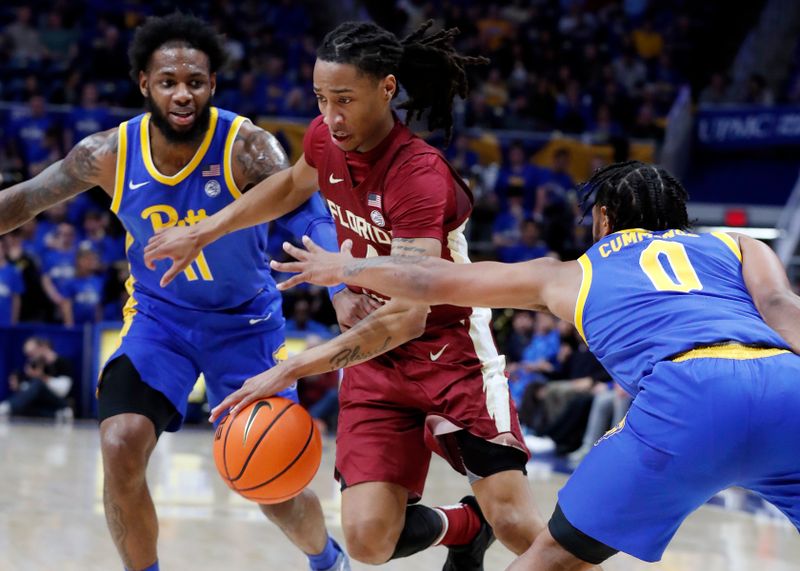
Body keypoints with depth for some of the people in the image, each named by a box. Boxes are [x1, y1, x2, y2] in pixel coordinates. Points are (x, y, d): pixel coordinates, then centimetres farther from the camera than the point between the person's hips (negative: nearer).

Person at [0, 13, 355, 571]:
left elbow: (306, 215, -37)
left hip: (244, 321, -2)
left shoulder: (247, 148, -24)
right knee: (121, 447, -21)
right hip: (158, 315, 2)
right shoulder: (110, 154, -15)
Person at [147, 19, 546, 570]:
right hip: (374, 361, 6)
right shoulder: (326, 140, -5)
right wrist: (201, 233, 16)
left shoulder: (419, 174, -26)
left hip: (449, 353, -6)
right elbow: (293, 184, 22)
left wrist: (292, 369, -41)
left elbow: (408, 315, -36)